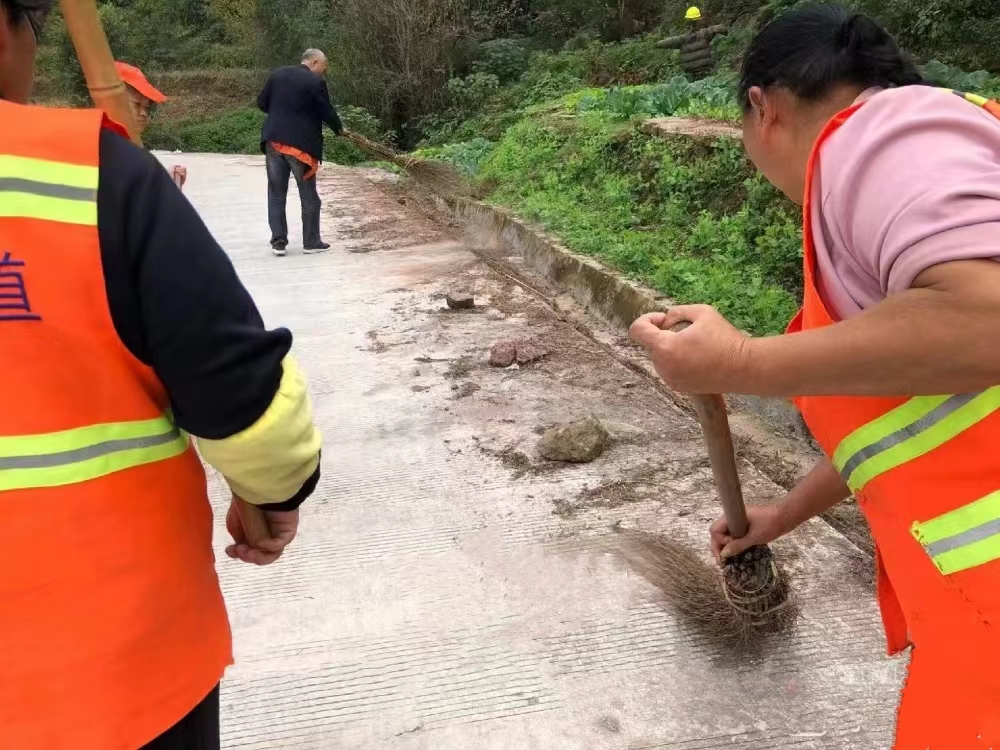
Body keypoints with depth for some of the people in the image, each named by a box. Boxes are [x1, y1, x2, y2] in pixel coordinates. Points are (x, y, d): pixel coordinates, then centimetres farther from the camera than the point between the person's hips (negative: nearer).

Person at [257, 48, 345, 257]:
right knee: (309, 196, 7)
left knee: (276, 194, 9)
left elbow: (261, 103, 12)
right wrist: (339, 128, 13)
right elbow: (326, 111, -5)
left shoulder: (277, 74, 8)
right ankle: (311, 242, 12)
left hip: (274, 140, 5)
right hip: (301, 144, -5)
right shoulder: (315, 82, -8)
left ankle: (278, 241, 7)